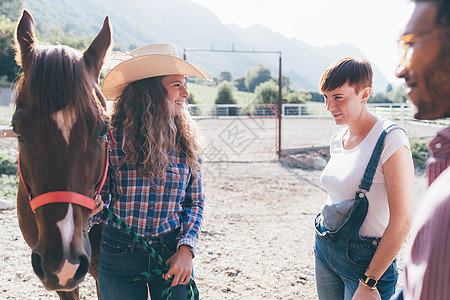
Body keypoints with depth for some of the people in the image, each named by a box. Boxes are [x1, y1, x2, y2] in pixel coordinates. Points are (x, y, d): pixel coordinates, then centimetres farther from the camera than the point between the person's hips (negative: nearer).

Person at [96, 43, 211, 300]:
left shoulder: (186, 142, -2)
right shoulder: (112, 139, -11)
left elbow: (195, 202, 2)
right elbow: (100, 197, -1)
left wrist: (187, 249, -10)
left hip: (172, 254, 2)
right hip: (119, 256, -1)